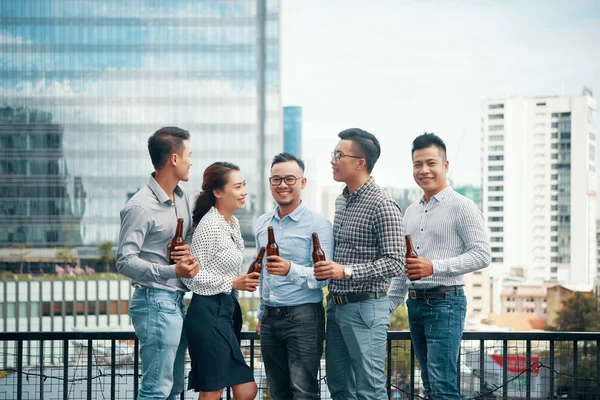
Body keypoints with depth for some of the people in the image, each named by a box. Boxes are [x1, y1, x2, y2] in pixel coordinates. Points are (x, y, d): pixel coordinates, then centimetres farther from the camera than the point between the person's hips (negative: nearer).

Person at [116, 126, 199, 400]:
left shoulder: (182, 198, 11)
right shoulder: (141, 207, -15)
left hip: (176, 301, 9)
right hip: (155, 302, -9)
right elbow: (125, 262, -18)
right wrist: (172, 271, -27)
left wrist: (189, 252, -1)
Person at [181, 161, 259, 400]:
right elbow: (192, 276, -17)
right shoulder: (210, 226, -16)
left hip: (225, 311, 9)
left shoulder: (233, 222, 12)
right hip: (208, 313, -9)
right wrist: (233, 283, -16)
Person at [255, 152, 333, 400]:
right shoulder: (263, 224, 13)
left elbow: (323, 276, -16)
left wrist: (291, 270, -32)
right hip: (270, 318, 7)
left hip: (303, 317, -7)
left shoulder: (318, 225, -8)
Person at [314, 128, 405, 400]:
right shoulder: (341, 201, 13)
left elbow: (394, 263, -19)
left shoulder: (382, 206, -14)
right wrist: (326, 270, 8)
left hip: (365, 308, -9)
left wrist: (346, 271, -25)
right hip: (336, 306, 9)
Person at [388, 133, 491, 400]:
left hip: (445, 301, -7)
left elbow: (482, 255, -13)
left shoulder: (461, 207, -6)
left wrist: (435, 267, -21)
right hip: (415, 303, 7)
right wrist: (389, 306, 17)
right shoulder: (411, 212, 16)